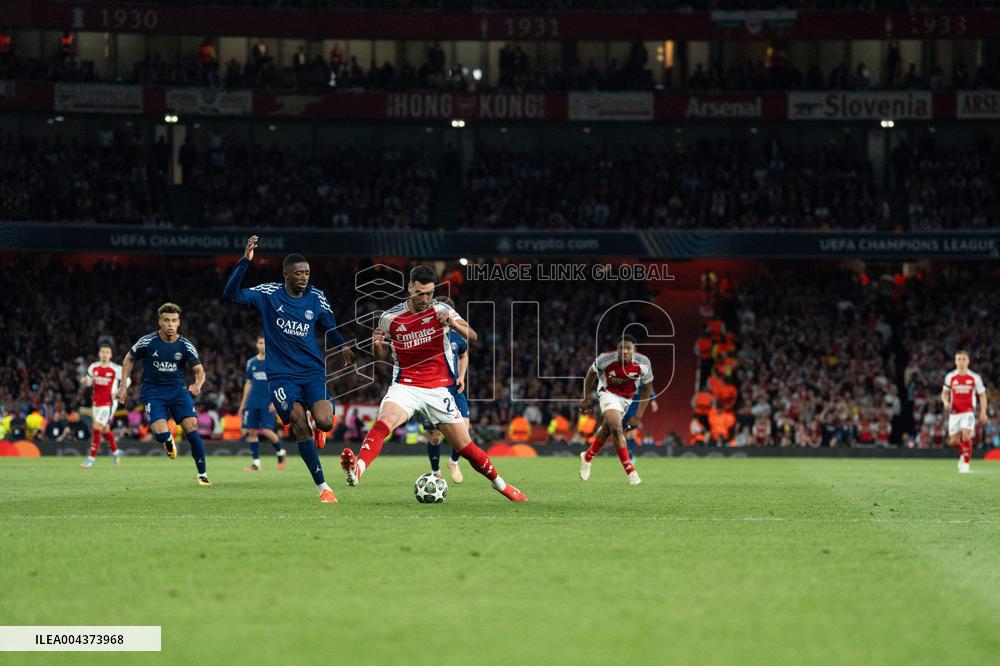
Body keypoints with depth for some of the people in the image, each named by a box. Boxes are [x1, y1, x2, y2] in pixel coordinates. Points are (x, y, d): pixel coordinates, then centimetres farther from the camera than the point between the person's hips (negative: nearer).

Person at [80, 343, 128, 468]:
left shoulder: (116, 369, -8)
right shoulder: (93, 367, 4)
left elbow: (127, 380, 3)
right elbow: (89, 381, 16)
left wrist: (119, 391, -12)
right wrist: (84, 381, -8)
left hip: (109, 403, -6)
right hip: (96, 402, 6)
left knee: (96, 429, -14)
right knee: (105, 430, 17)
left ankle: (91, 459, -9)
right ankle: (116, 452, 40)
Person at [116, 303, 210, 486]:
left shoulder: (185, 345, -6)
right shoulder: (147, 342, -9)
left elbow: (200, 370, -3)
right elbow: (128, 359, 7)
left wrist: (197, 385, -26)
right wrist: (124, 385, 1)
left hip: (177, 390, 1)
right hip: (153, 393, -1)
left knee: (192, 429, -17)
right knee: (162, 434, -22)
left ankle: (202, 474, -2)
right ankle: (169, 441, 19)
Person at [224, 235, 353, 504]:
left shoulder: (316, 298, 4)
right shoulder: (268, 294, -4)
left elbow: (329, 326, 19)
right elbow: (232, 294, -15)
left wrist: (343, 346, 2)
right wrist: (245, 261, -25)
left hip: (312, 371, 2)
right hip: (281, 375, -2)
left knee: (325, 422, -21)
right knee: (300, 426, -15)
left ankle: (318, 430, 20)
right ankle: (322, 486, -4)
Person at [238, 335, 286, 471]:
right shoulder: (251, 362, 11)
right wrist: (243, 403, 14)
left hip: (268, 404, -5)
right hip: (252, 403, 5)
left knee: (266, 431, -13)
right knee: (250, 431, -1)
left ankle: (280, 452, 14)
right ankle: (256, 462, 6)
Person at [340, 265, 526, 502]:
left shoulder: (441, 311, -3)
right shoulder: (390, 318, -1)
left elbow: (472, 336, -11)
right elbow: (380, 356, 12)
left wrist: (454, 323, -31)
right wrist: (377, 344, -12)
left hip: (438, 389, 0)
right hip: (405, 386, 0)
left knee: (465, 447, 2)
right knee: (384, 422, -32)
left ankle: (501, 485, 24)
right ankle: (356, 469, -49)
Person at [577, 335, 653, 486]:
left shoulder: (643, 364, -24)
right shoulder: (605, 359, -28)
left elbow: (647, 389, -8)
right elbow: (591, 374, -6)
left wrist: (638, 416, -10)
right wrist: (586, 398, 1)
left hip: (628, 397, 3)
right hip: (608, 393, -3)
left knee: (607, 429, 15)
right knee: (617, 429, -22)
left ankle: (587, 457, 41)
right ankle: (630, 472, -18)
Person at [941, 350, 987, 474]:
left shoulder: (975, 378, 0)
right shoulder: (950, 377, 5)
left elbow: (982, 395, 7)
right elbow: (945, 393, 16)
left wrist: (983, 412, -3)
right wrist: (946, 402, -7)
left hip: (968, 412, -3)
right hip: (954, 412, 3)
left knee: (966, 436, -21)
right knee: (953, 441, 3)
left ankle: (966, 463, -12)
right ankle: (963, 454, 35)